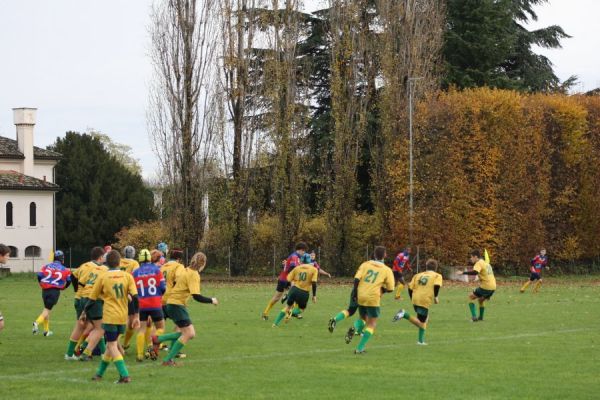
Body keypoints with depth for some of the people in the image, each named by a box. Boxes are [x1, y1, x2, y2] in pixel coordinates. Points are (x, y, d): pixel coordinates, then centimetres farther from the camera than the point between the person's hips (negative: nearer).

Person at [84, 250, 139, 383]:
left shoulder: (102, 277, -4)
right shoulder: (127, 276, 1)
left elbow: (92, 298, 3)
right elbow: (135, 297, -7)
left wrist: (84, 312, 18)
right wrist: (136, 316, 0)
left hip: (110, 316, -4)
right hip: (123, 317, 4)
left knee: (112, 346, -1)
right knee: (112, 344, 17)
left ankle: (124, 375, -15)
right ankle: (99, 373, 27)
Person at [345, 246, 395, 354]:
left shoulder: (365, 264, 7)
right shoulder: (387, 270, 3)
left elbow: (357, 278, -5)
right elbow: (390, 289, 3)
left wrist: (354, 292, 0)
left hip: (360, 296, 3)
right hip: (373, 298, -3)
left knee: (363, 318, 25)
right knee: (371, 324, 7)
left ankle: (354, 328, -9)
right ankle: (360, 348, -3)